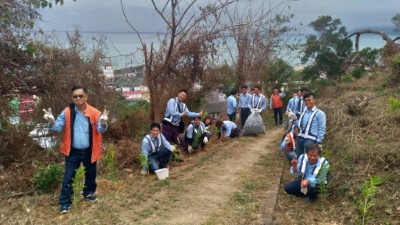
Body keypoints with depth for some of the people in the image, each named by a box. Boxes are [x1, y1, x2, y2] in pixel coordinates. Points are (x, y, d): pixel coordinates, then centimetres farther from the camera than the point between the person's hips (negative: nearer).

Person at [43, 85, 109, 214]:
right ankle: (65, 202, 14)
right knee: (68, 177, 3)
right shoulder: (67, 112, -9)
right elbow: (58, 127, -11)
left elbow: (100, 129, -14)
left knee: (91, 174, 19)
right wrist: (51, 121, -34)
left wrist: (103, 122, -38)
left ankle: (88, 193, 43)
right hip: (73, 151, -1)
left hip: (89, 151, 1)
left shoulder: (94, 113, -11)